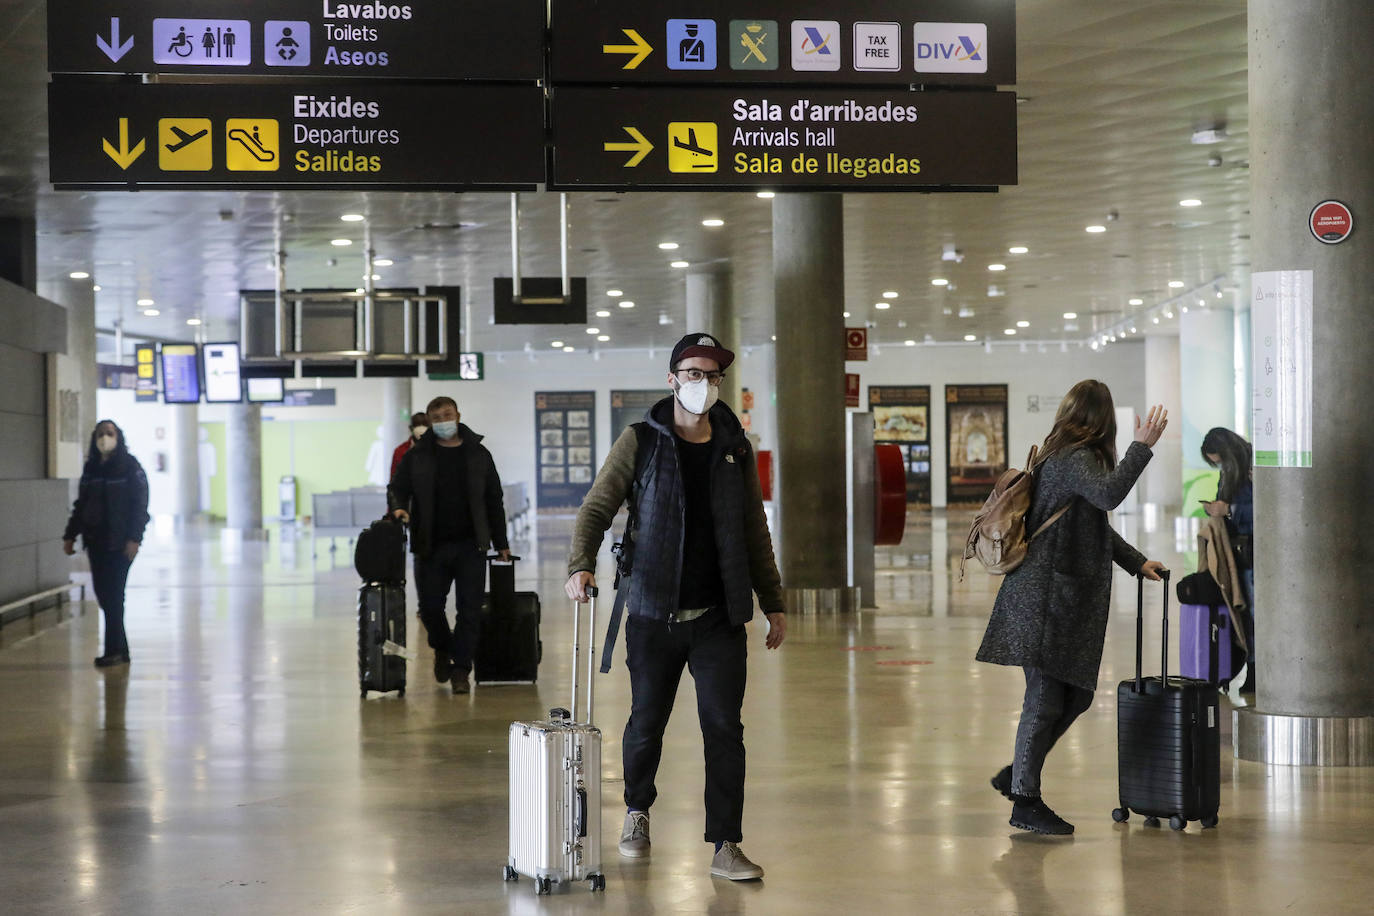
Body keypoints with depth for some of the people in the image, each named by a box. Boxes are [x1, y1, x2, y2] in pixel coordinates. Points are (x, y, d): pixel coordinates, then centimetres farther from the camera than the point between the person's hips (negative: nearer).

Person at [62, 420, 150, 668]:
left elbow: (139, 504, -9)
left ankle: (114, 650, -1)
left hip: (120, 542, -6)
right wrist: (70, 535, 13)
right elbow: (81, 505, 18)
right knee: (103, 594, 5)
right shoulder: (91, 468, 12)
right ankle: (120, 650, 13)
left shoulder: (130, 467, -4)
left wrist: (134, 538, -17)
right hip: (95, 541, 6)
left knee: (113, 595, -6)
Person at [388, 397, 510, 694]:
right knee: (430, 606, 3)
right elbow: (397, 488, 8)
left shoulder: (478, 454, 8)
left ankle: (460, 668, 6)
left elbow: (494, 500, 12)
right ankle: (443, 650, 32)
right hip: (431, 547, 0)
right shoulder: (416, 456, 5)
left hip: (470, 546, 0)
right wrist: (398, 507, -17)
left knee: (469, 609, -3)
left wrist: (501, 543, 11)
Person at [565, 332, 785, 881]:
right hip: (654, 614, -1)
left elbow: (754, 532, 15)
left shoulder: (735, 449, 9)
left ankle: (726, 847, 0)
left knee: (724, 729, -4)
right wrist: (581, 566, -22)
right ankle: (637, 812, 36)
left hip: (719, 616, 2)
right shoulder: (641, 443, 1)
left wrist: (773, 604, 13)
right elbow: (596, 509, -4)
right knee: (646, 723, 10)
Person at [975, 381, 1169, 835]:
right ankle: (1025, 802, 1)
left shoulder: (1064, 456, 19)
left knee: (1077, 695, 13)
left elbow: (1095, 524, 30)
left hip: (1066, 597, 10)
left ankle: (1016, 773, 23)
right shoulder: (1075, 459, -12)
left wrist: (1137, 562, 29)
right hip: (1047, 596, -10)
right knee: (1045, 699, -6)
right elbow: (1108, 494, -33)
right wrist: (1142, 446, -26)